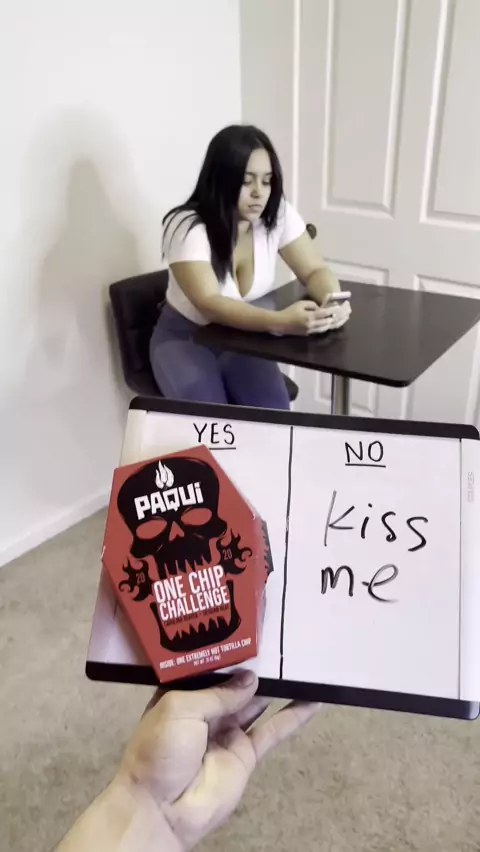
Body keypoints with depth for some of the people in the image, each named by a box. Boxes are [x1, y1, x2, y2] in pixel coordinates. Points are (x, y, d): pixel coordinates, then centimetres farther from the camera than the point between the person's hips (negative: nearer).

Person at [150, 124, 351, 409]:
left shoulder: (278, 214, -11)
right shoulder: (186, 227, -23)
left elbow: (315, 271, -7)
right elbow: (209, 304, -34)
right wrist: (280, 322, -50)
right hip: (185, 338, -3)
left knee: (272, 412, -22)